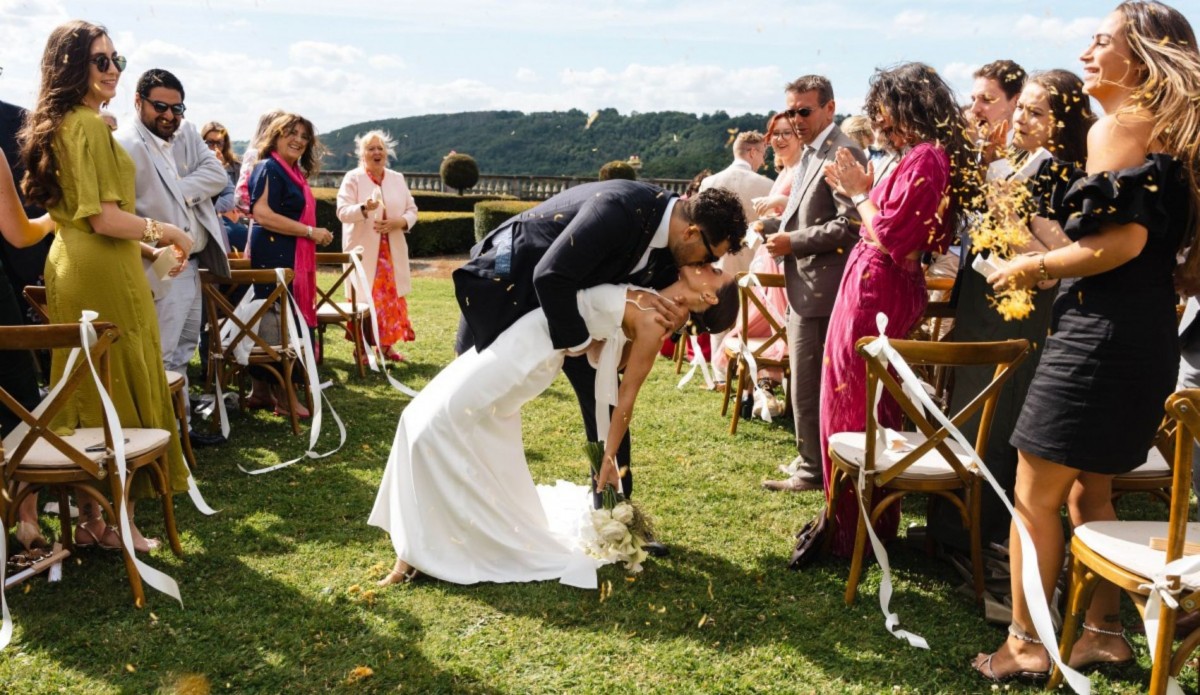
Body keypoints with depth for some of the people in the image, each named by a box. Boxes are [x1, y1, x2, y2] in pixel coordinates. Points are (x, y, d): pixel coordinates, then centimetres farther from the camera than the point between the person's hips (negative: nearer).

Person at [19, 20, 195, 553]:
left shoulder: (56, 125, 16)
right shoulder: (90, 125, -14)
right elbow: (103, 217, -20)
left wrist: (147, 241, 24)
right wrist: (167, 231, -7)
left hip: (70, 268, 10)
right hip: (105, 274, -10)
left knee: (88, 397, 13)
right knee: (124, 396, 0)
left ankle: (90, 517, 22)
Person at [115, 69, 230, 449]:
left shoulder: (186, 133, 10)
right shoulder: (124, 145, -14)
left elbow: (217, 175, -2)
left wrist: (180, 191, -16)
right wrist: (153, 251, -33)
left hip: (194, 261, 9)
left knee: (184, 347, 16)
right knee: (164, 354, -4)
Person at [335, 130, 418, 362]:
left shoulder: (397, 179, 12)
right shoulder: (352, 178, -1)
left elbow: (412, 210, 10)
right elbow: (342, 211, -11)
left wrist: (399, 222, -11)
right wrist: (364, 208, -30)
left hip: (392, 250, 4)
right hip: (363, 250, -4)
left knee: (392, 296, 5)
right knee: (364, 297, -5)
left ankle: (386, 345, 15)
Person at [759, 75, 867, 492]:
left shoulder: (843, 155, -14)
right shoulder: (809, 155, 17)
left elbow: (848, 225, -21)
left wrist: (792, 242, -19)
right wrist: (778, 227, 7)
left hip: (820, 287, -10)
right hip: (803, 285, 10)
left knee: (808, 383, -3)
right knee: (809, 380, 18)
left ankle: (813, 470, 9)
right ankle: (812, 458, 31)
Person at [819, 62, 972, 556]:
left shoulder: (925, 160, -18)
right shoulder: (934, 156, 12)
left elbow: (889, 237, -21)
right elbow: (898, 228, 11)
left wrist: (860, 192, -8)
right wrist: (858, 190, 11)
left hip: (875, 289, -10)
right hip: (889, 288, 10)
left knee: (852, 406, 1)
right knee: (876, 407, 18)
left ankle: (852, 529, 14)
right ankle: (876, 521, 31)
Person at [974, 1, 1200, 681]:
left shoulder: (1115, 126, -11)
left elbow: (1123, 238, -22)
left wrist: (1034, 267, -10)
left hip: (1103, 330, -10)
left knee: (1035, 496, 0)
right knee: (1090, 492, 20)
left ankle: (1026, 644, 9)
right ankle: (1104, 631, 28)